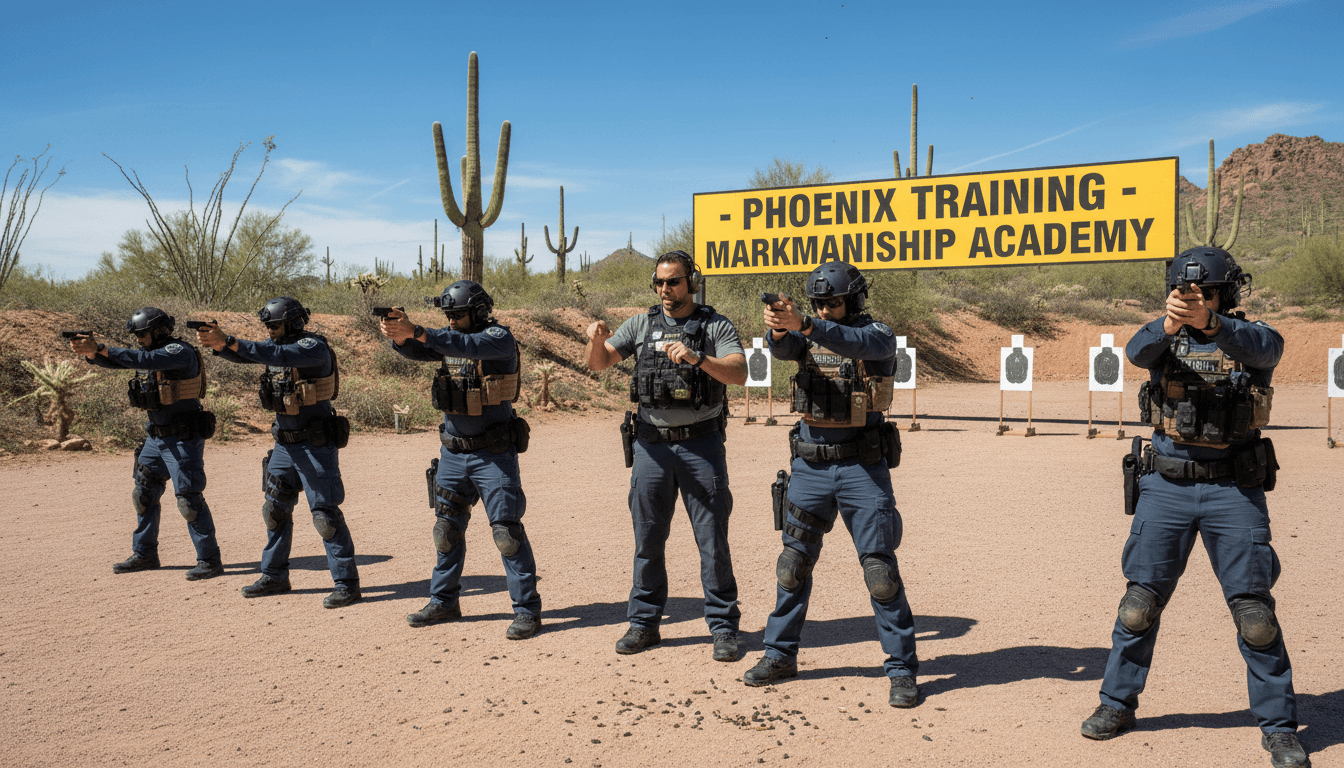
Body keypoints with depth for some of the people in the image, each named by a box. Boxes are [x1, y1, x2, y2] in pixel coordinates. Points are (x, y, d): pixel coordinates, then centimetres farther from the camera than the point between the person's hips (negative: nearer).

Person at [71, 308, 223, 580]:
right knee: (145, 494, 14)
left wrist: (101, 348, -27)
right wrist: (89, 352, -10)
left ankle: (210, 560, -3)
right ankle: (144, 555, 26)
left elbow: (144, 360, -29)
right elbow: (114, 361, 10)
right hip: (156, 438, 9)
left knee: (189, 499, -9)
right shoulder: (150, 351, 12)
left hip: (184, 439, -9)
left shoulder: (180, 352, -15)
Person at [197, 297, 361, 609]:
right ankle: (275, 576, 27)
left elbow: (279, 356, -31)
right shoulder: (278, 344, 10)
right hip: (284, 445, 8)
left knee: (326, 514, -7)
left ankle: (347, 583, 0)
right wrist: (219, 344, -20)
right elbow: (242, 355, 2)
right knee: (276, 510, 14)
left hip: (316, 445, -8)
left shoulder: (314, 347, -15)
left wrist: (230, 342, -33)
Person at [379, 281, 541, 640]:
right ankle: (444, 601, 28)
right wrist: (398, 334, -26)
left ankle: (527, 610, 3)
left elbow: (469, 346, -31)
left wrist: (417, 332, -39)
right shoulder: (447, 338, 8)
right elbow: (415, 350, -4)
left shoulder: (499, 338, -12)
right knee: (447, 528, 14)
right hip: (453, 452, 7)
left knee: (507, 530, -5)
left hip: (493, 453, -7)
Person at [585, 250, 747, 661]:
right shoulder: (641, 324, 9)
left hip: (701, 444, -3)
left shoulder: (716, 326, 0)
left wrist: (697, 359, -31)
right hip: (651, 444, 3)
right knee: (648, 539, 9)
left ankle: (724, 628, 11)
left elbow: (739, 372, -15)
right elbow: (599, 363, 4)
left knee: (713, 539, 1)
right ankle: (644, 623, 21)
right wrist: (596, 339, -18)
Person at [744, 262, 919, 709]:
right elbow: (783, 349, -15)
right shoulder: (809, 335, 7)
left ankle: (902, 668, 8)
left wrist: (803, 325, -42)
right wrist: (778, 328, -39)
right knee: (794, 563, 9)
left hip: (863, 468, -4)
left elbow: (856, 343, -28)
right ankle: (780, 654, 23)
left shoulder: (879, 335, -4)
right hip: (810, 466, 4)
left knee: (881, 568, -3)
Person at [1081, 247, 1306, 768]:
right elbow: (1137, 351, -18)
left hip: (1234, 490, -1)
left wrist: (1209, 322, -42)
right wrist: (1168, 324, -41)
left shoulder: (1250, 337, 2)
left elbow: (1264, 347, -23)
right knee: (1141, 602, 6)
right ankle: (1117, 704, 21)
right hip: (1166, 486, 1)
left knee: (1255, 610, 0)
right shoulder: (1165, 339, 5)